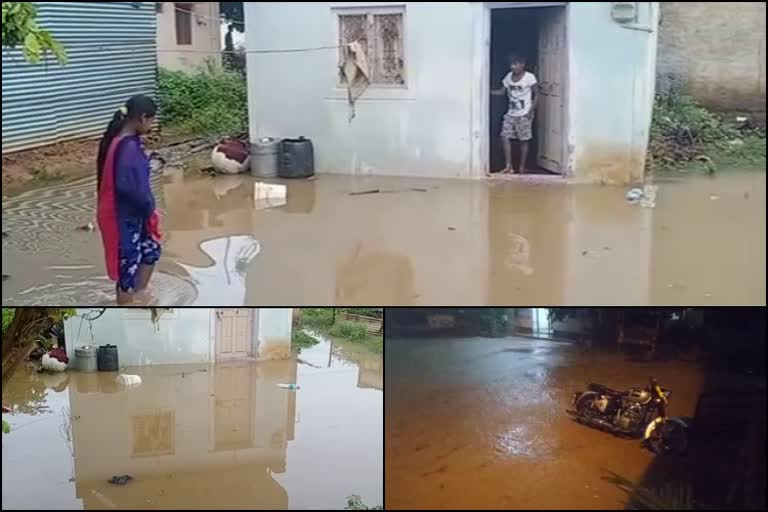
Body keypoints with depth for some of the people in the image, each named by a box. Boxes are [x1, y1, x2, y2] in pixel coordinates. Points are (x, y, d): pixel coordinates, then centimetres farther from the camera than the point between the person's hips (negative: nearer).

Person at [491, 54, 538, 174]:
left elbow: (536, 95, -6)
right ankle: (509, 166, -5)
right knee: (505, 137, -7)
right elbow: (502, 91, 13)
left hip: (524, 114, -5)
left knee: (524, 140, 1)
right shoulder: (508, 77, 5)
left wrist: (532, 110, -15)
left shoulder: (529, 77, -11)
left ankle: (522, 167, 12)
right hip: (511, 113, 5)